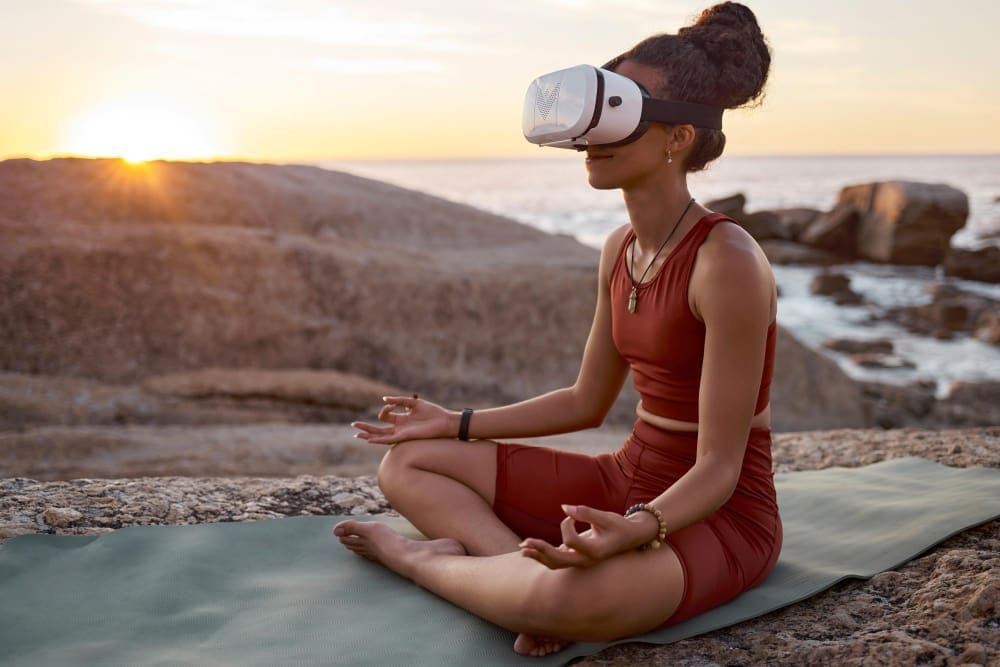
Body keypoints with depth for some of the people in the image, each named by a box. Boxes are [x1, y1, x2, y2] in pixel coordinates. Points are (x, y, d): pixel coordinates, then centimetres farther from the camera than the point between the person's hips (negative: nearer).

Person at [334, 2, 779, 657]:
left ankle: (422, 556, -10)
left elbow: (719, 467, -21)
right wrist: (459, 423, 10)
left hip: (720, 513, -7)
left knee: (568, 599, -40)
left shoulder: (728, 261, -23)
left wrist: (635, 530, -39)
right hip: (631, 481, 8)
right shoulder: (621, 250, 3)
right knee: (408, 464, 4)